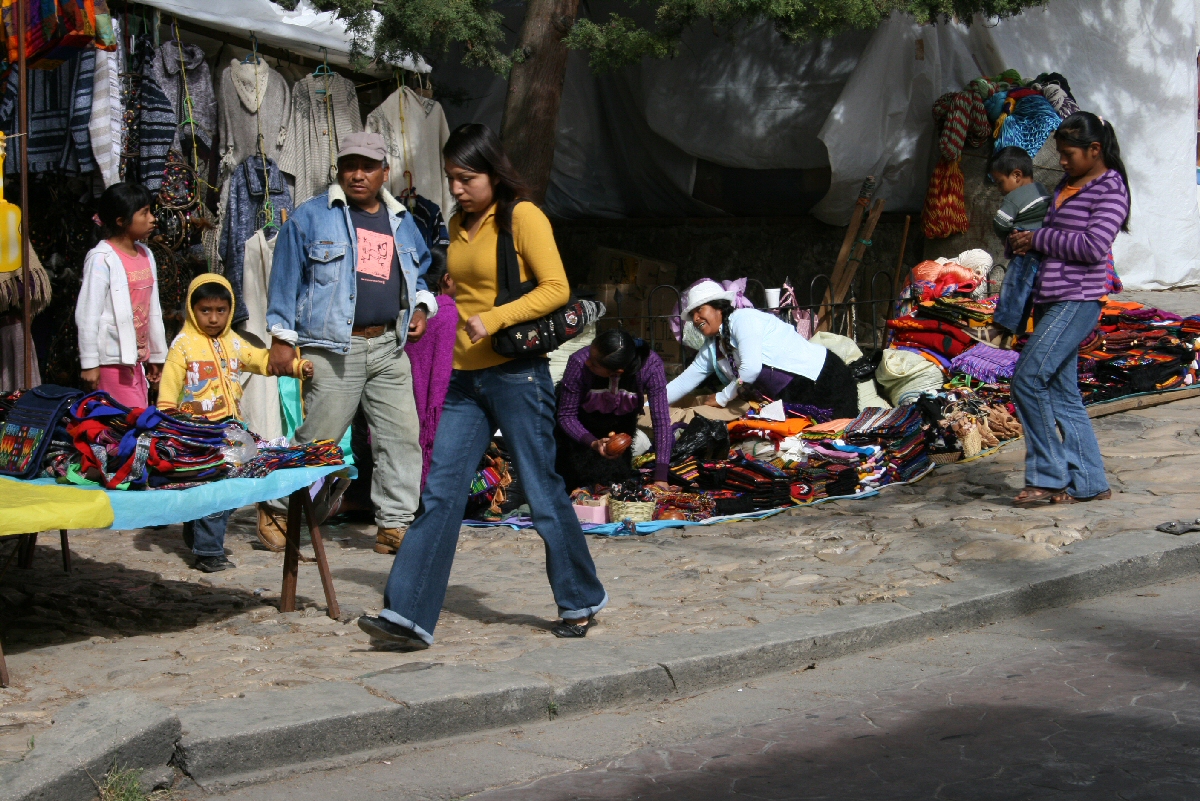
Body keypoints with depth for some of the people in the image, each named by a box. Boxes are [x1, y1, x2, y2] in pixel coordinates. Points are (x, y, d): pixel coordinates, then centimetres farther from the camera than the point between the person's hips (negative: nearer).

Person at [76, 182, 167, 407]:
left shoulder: (145, 255, 12)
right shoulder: (102, 259, -12)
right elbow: (87, 314, -13)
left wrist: (157, 355, 20)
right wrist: (89, 363, -14)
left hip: (138, 358, 8)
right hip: (113, 360, -8)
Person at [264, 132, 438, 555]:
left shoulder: (402, 221, 16)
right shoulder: (310, 217, 1)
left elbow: (419, 273, 29)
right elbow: (286, 279, 1)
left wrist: (421, 307, 9)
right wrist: (282, 337, -4)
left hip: (389, 347, 5)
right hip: (334, 350, -5)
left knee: (401, 436, 1)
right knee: (317, 440, -3)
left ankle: (394, 523, 9)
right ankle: (275, 510, 14)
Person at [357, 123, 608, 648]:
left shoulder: (521, 217, -7)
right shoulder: (459, 225, 14)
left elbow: (556, 288, -13)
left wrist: (493, 320, -21)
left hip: (515, 374, -6)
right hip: (464, 378, 7)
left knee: (542, 492, 3)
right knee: (440, 492, -2)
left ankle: (581, 600, 21)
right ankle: (409, 615, -4)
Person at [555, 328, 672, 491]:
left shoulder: (651, 366, -35)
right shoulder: (579, 363, -37)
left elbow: (661, 420, -32)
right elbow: (567, 415, -25)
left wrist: (661, 479, -36)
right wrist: (594, 443, -43)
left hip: (621, 421, 1)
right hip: (580, 425, -1)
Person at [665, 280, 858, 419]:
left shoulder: (742, 319, -14)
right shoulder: (711, 349, 12)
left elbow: (751, 368, -24)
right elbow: (683, 382, 16)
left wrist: (721, 399, -11)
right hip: (792, 398, 9)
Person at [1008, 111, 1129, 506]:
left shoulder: (1110, 189, -7)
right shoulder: (1067, 186, 18)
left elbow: (1094, 247, -19)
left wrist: (1039, 238, -12)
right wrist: (1027, 242, 8)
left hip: (1077, 301, -9)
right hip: (1051, 301, 9)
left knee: (1028, 379, -15)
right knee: (1061, 391, 7)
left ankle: (1048, 476, -7)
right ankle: (1089, 483, 12)